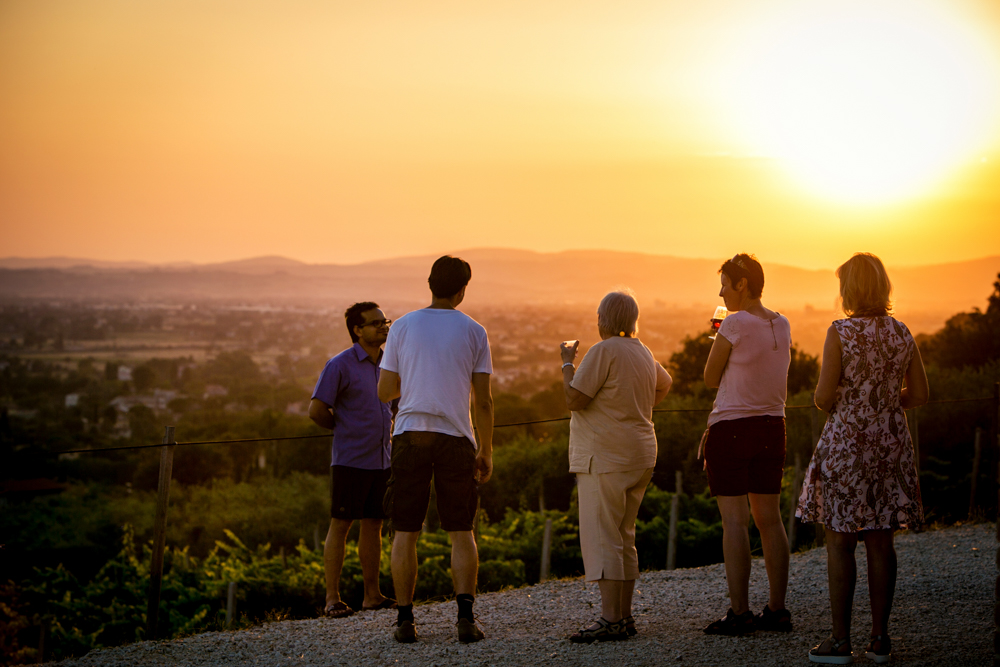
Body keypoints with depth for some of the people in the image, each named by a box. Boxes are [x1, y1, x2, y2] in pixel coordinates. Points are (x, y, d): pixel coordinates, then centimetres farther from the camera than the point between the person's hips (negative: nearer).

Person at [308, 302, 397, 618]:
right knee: (340, 526, -2)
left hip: (381, 460, 6)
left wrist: (388, 427, 13)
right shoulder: (340, 365, -9)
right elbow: (316, 410, -11)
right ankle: (332, 598, 1)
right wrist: (346, 429, 2)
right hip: (350, 460, -6)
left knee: (373, 525, 9)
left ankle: (372, 594, 16)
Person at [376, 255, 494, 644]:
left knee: (405, 532, 6)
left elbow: (384, 391, 6)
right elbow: (483, 400, 1)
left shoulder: (403, 327, 4)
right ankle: (466, 617, -6)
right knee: (461, 532, 7)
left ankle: (405, 620, 4)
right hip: (455, 437, 0)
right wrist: (487, 452, 8)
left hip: (410, 436, 0)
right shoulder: (473, 332, 3)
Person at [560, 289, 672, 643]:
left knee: (602, 538, -9)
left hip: (605, 457, -9)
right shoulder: (642, 352, 14)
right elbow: (664, 383, 35)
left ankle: (610, 620, -13)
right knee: (624, 538, 13)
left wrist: (567, 362, -4)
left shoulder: (604, 351, -13)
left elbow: (574, 399, -17)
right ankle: (624, 616, 15)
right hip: (639, 456, 9)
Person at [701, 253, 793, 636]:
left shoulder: (735, 324, -13)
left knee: (734, 520, -4)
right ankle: (777, 610, 13)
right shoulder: (782, 325, 9)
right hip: (772, 426, 7)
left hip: (732, 428, -7)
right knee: (769, 518, 10)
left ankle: (739, 613, -5)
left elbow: (710, 378, -3)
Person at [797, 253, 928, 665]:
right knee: (881, 541, 9)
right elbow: (919, 395, 8)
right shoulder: (901, 333, 4)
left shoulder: (840, 332, -11)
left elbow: (824, 396, -13)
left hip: (847, 440, -5)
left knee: (840, 541, 2)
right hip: (890, 442, 5)